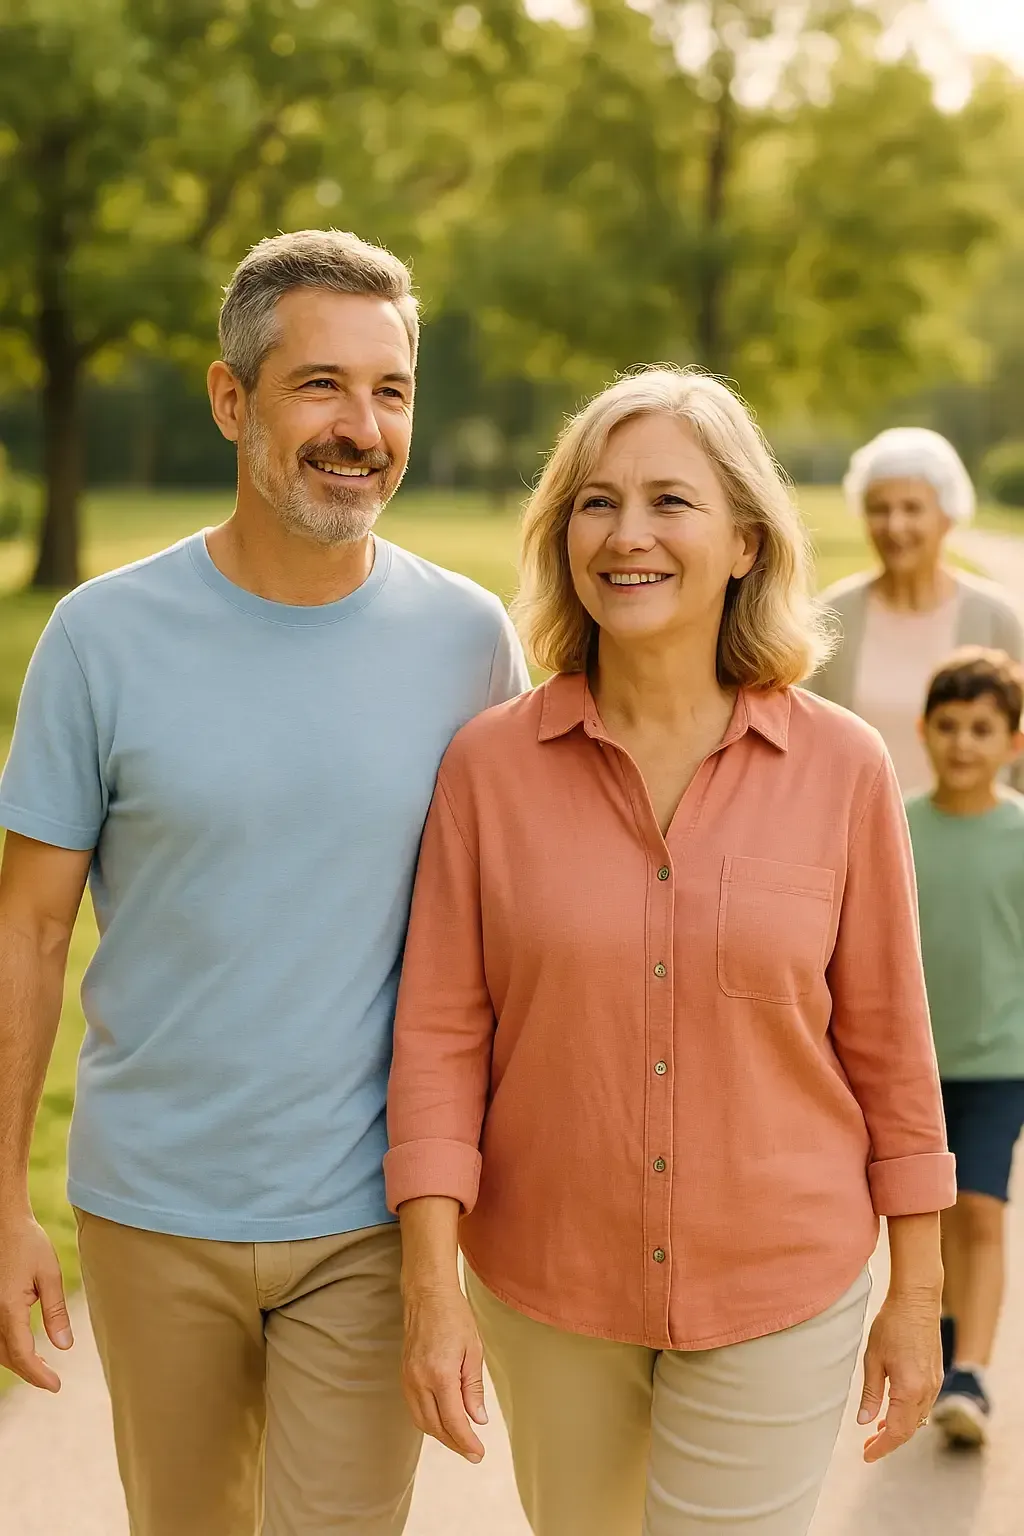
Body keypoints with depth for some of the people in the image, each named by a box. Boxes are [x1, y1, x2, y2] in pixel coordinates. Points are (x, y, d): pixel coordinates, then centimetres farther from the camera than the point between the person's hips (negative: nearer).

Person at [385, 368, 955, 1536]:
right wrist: (430, 1289, -12)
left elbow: (886, 1040, -3)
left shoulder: (842, 769, -10)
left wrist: (917, 1298, 2)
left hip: (777, 1295, -1)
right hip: (545, 1287, 2)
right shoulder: (489, 764, -10)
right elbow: (441, 1035, -8)